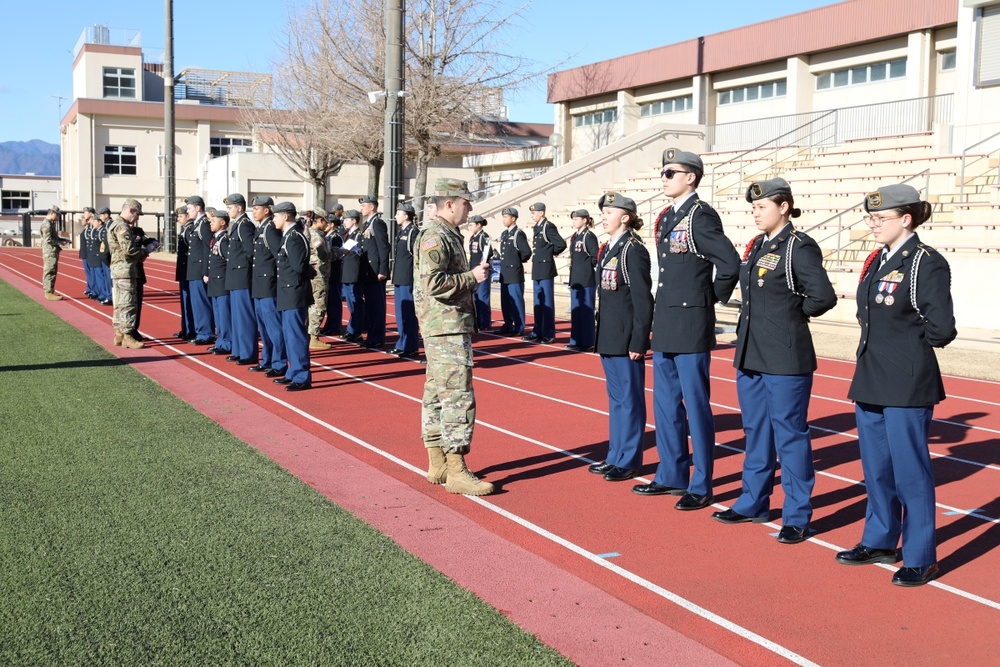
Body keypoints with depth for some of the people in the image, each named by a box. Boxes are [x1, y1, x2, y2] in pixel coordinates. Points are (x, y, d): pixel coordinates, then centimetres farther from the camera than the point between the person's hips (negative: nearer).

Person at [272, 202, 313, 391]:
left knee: (296, 335, -7)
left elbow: (298, 267, -21)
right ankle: (293, 373, 25)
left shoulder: (294, 238, -17)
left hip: (295, 293, -10)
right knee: (290, 334, 16)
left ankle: (302, 377, -2)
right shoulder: (288, 236, 14)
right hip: (289, 293, 10)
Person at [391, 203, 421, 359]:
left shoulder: (414, 232, -11)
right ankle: (402, 345, 21)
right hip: (399, 278, 9)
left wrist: (415, 278, -16)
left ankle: (411, 348, 2)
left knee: (408, 313, -4)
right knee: (400, 313, 13)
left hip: (408, 279, -9)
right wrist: (395, 274, 18)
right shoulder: (400, 232, 15)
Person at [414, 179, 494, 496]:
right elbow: (433, 283, -24)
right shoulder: (435, 237, -15)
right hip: (447, 328, -11)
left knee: (437, 393, 13)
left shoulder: (448, 235, 17)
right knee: (458, 396, -10)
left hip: (447, 327, 11)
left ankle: (437, 464, 20)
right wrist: (472, 277, -16)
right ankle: (456, 472, -7)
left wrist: (473, 274, 11)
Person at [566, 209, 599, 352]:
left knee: (586, 311, -3)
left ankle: (587, 343, 2)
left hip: (587, 280, -9)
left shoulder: (589, 236, -11)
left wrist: (587, 265, -5)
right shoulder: (575, 237, 14)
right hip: (575, 279, 9)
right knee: (575, 311, 12)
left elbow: (596, 258, -14)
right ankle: (576, 341, 19)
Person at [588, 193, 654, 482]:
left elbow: (643, 299, -16)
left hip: (626, 338, -9)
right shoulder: (606, 250, 12)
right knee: (615, 398, 15)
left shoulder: (633, 250, -13)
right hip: (608, 337, 9)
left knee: (630, 399, 1)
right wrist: (599, 335, 16)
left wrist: (639, 341, -18)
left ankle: (629, 461, 10)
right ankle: (615, 456, 24)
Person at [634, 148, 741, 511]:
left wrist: (713, 296, -8)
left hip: (691, 327, -9)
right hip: (665, 328, 9)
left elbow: (730, 264, -21)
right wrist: (660, 318, 13)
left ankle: (701, 486, 9)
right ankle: (671, 476, 27)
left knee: (696, 407, 0)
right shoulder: (665, 217, 13)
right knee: (666, 405, 15)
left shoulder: (701, 215, -14)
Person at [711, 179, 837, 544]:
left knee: (790, 435, 0)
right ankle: (753, 503, 30)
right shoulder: (756, 246, 11)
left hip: (786, 359, -8)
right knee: (755, 431, 17)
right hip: (751, 355, 8)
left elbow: (824, 297, -21)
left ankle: (797, 517, 9)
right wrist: (759, 316, 7)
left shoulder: (799, 247, -12)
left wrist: (795, 312, -6)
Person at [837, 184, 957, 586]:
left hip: (907, 386, -8)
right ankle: (879, 541, 31)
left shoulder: (927, 263, -13)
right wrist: (882, 340, 6)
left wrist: (911, 342, -2)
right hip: (872, 381, 8)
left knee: (910, 470, -1)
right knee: (876, 467, 16)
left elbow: (942, 328, -17)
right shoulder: (877, 261, 11)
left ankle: (920, 559, 10)